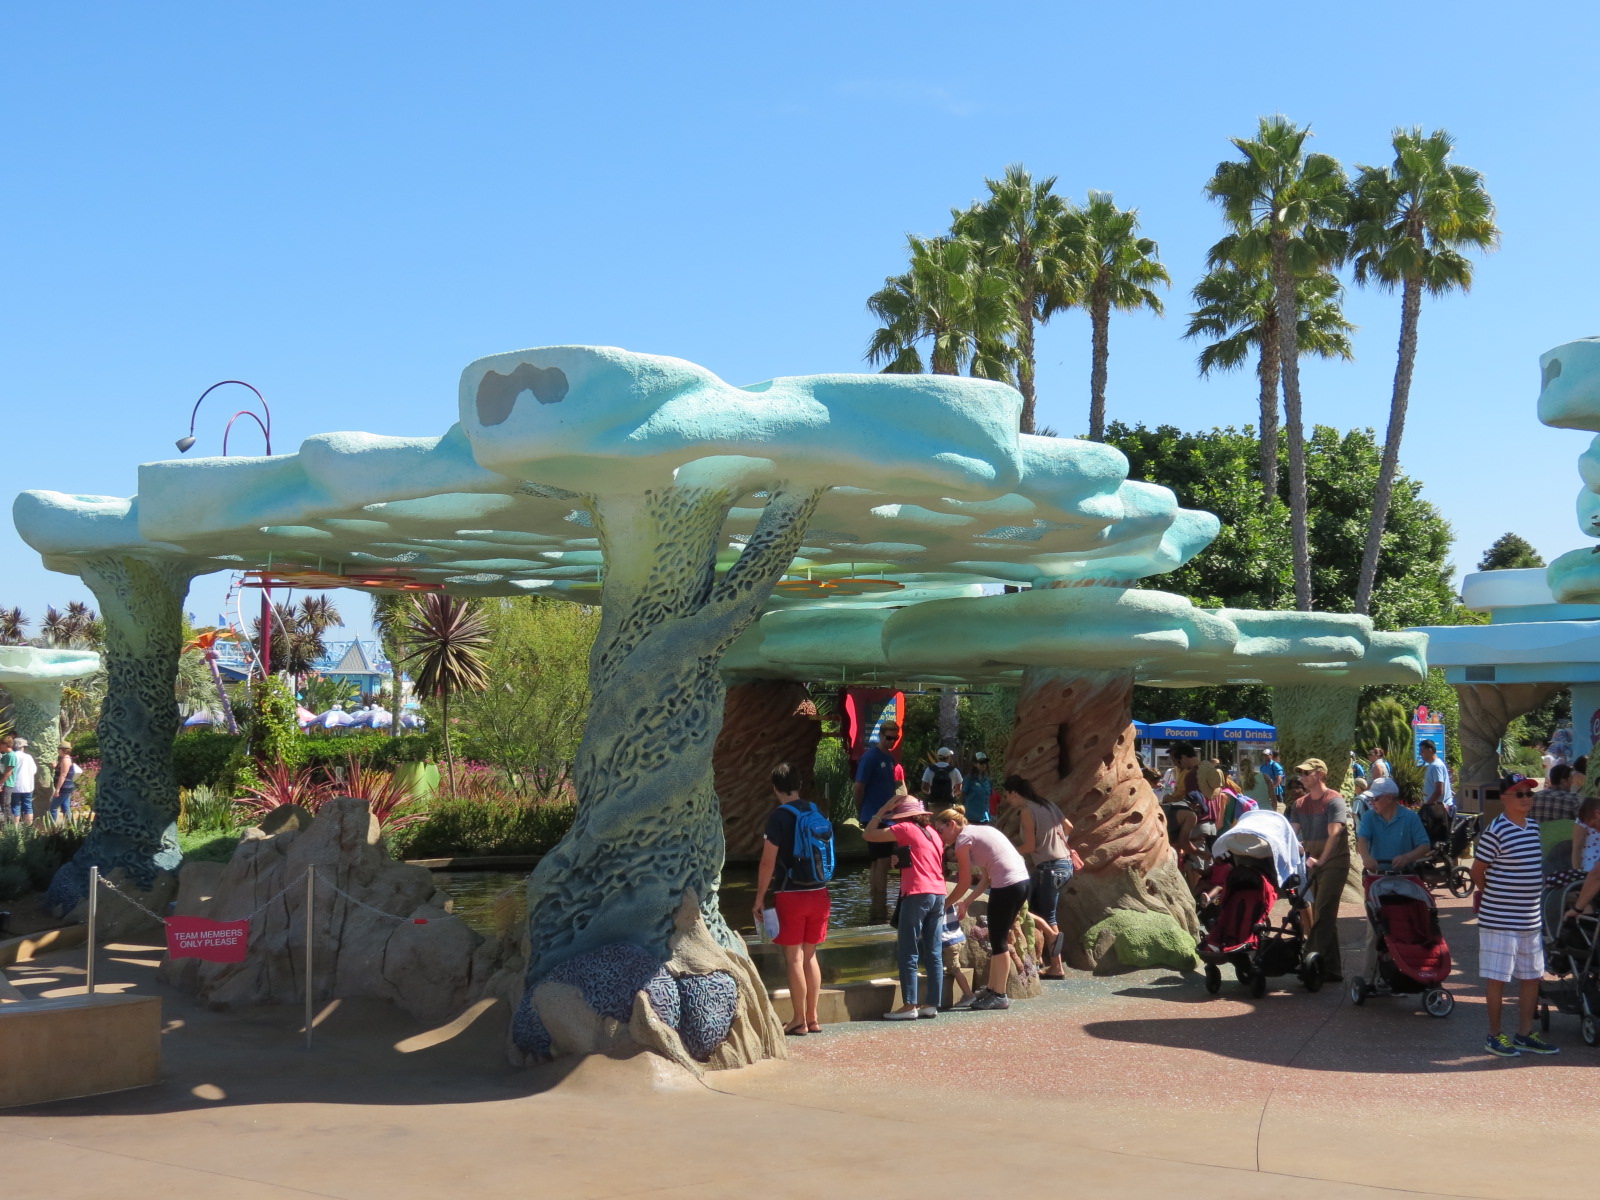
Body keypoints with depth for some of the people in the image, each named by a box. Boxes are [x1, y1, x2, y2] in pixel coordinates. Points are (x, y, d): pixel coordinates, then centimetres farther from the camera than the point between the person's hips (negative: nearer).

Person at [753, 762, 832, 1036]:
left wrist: (760, 898, -5)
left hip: (791, 894, -6)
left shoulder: (779, 816, -11)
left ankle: (799, 1021, 5)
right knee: (810, 955, 14)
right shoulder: (816, 812, 7)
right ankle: (812, 1018, 17)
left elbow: (768, 862, -12)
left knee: (794, 957, 2)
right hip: (819, 893, 6)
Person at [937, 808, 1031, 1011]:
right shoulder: (979, 831, 21)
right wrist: (966, 902, 19)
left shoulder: (963, 839, -4)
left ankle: (999, 996, 6)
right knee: (998, 938, 16)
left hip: (1007, 886, -9)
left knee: (998, 940, 0)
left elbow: (965, 882, -3)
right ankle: (992, 989, 23)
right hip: (1023, 881, 9)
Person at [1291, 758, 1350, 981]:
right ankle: (1331, 966, 19)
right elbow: (1293, 833, 4)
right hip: (1312, 863, 7)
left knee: (1323, 915, -13)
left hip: (1333, 863, -7)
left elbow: (1334, 834, -19)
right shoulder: (1300, 804, 12)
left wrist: (1320, 860, -25)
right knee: (1321, 915, 11)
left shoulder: (1334, 800, -10)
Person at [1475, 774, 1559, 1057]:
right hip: (1499, 920, -8)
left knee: (1532, 976, 14)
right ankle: (1495, 1036, 13)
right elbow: (1477, 871, -10)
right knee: (1497, 978, 1)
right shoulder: (1495, 831, -16)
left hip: (1530, 917, 8)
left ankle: (1525, 1034, 26)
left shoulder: (1534, 826, 8)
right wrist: (1491, 895, 2)